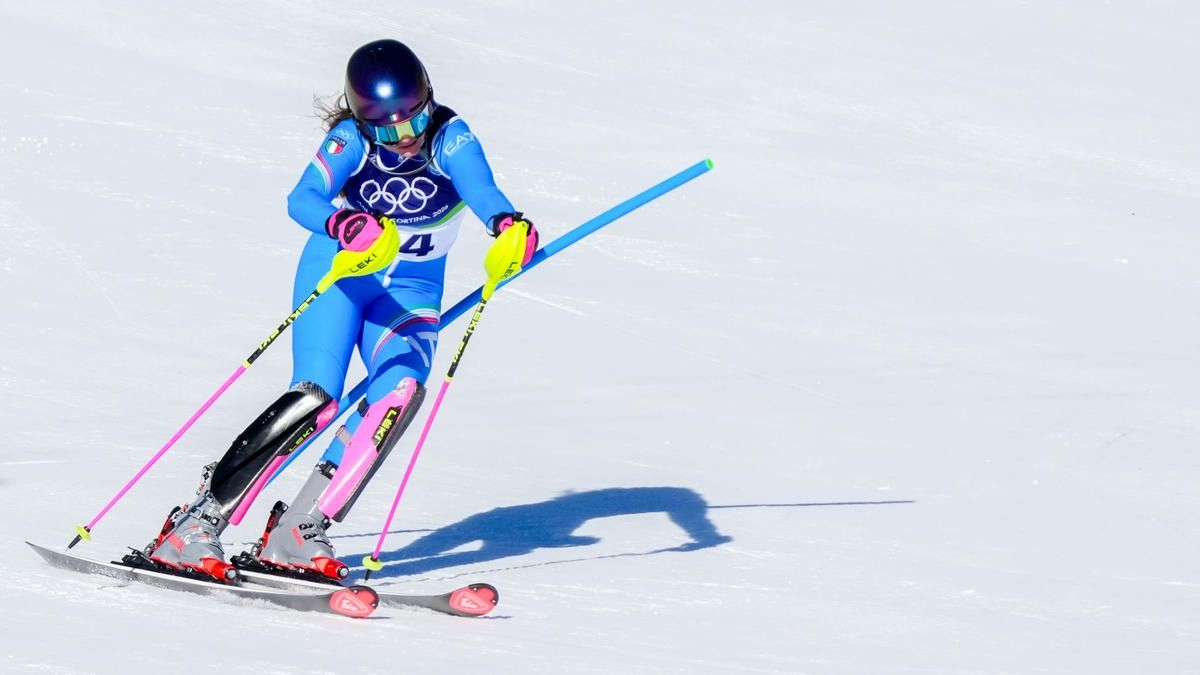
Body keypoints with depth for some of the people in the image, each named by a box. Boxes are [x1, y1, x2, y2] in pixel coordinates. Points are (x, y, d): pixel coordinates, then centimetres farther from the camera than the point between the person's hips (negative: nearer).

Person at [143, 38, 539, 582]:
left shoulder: (450, 138, -16)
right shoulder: (351, 140, -18)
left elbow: (479, 187, -35)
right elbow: (302, 199, -34)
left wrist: (506, 223, -58)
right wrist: (343, 224, -56)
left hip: (411, 292, 2)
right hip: (338, 274, -2)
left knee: (401, 390, -27)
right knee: (316, 397, -24)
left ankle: (299, 530, -24)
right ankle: (198, 522, -18)